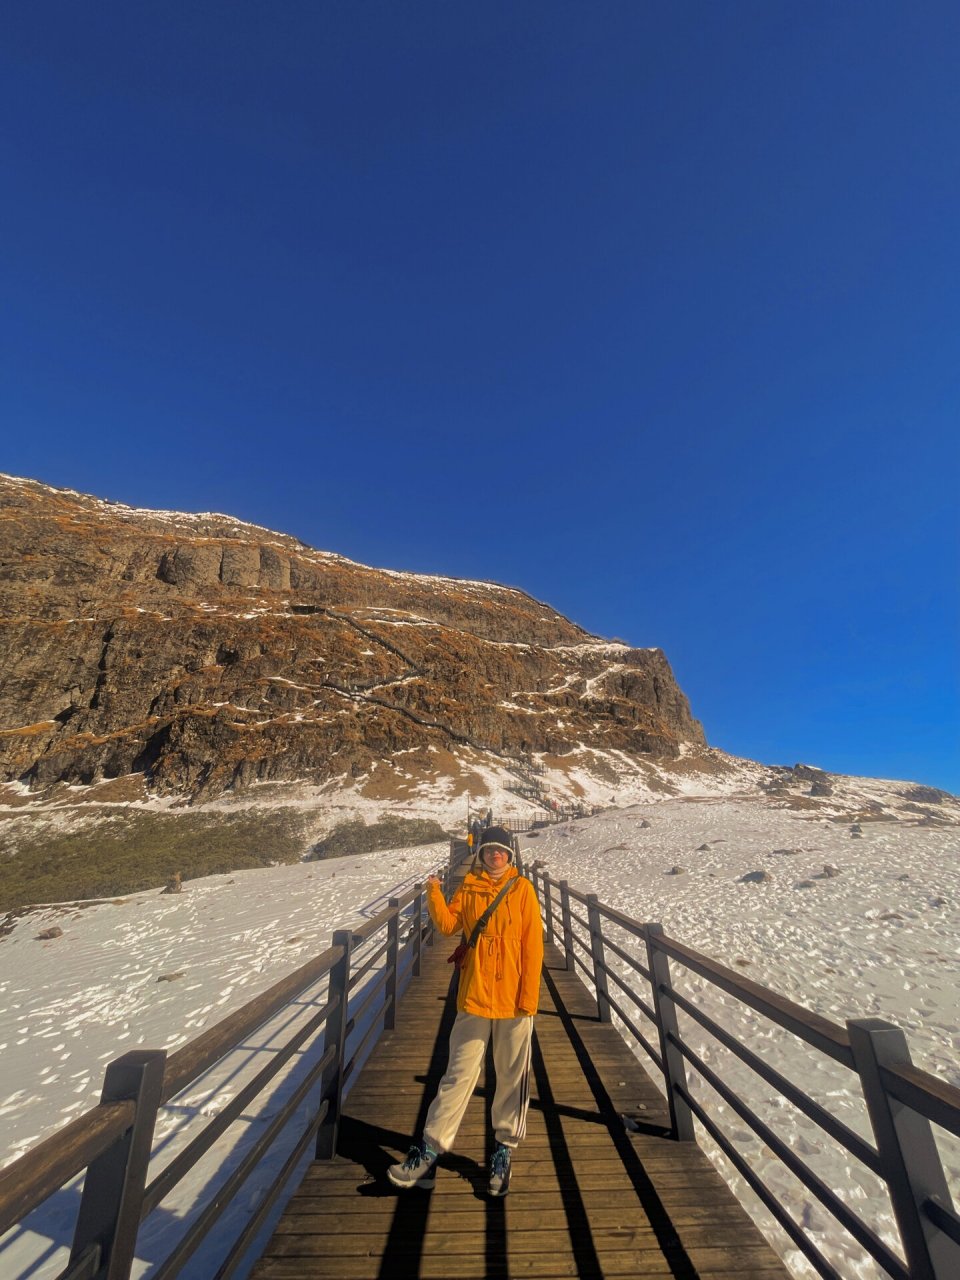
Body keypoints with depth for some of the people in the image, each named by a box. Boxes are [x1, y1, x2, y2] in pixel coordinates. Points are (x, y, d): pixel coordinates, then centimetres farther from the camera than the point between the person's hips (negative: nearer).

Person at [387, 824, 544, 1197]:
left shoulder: (522, 889, -5)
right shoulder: (468, 889, 2)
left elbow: (533, 945, -6)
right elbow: (447, 924, -9)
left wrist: (529, 995, -9)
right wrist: (434, 893, -21)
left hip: (514, 997, -1)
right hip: (474, 995, 1)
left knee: (512, 1076, 14)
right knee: (459, 1074, 9)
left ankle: (505, 1147, 34)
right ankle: (430, 1148, 23)